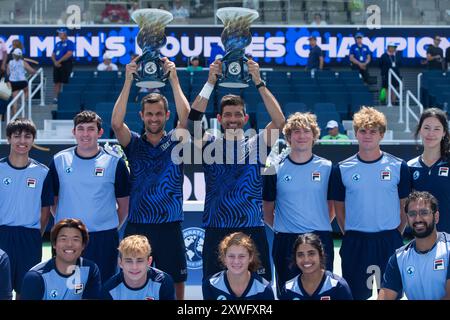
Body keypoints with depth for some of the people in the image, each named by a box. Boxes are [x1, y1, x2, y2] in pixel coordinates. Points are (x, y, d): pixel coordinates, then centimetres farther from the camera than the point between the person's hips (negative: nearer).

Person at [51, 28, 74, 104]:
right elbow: (53, 55, 18)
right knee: (57, 82, 6)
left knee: (65, 82, -9)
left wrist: (59, 61, -13)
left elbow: (69, 54, -15)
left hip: (66, 64, -7)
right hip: (57, 65, 7)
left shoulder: (69, 43, -3)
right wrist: (55, 62, -3)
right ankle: (56, 98, 9)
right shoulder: (57, 44, 19)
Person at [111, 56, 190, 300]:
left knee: (175, 284, 5)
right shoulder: (134, 144, 4)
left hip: (169, 227, 0)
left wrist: (174, 80, -20)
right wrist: (128, 81, -19)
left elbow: (186, 118, -16)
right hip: (136, 227, 0)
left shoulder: (176, 141, 3)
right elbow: (116, 123, -14)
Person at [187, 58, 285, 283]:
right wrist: (210, 83, -17)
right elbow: (192, 121, -12)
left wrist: (259, 83, -14)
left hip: (252, 230, 0)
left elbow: (279, 122, -10)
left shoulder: (256, 145, 5)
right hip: (216, 232, 0)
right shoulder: (210, 145, 5)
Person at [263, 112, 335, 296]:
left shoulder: (327, 168, 5)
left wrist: (321, 225, 6)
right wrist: (279, 227, 2)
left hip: (321, 239, 0)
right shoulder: (276, 170, 3)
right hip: (286, 242, 0)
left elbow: (333, 205, 14)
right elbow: (267, 208, 10)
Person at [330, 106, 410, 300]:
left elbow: (405, 205, 6)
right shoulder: (342, 169, 1)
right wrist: (349, 235, 4)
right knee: (356, 293, 5)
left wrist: (396, 234, 4)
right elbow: (339, 207, 8)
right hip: (355, 243, 0)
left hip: (390, 242, 0)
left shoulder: (398, 167, 0)